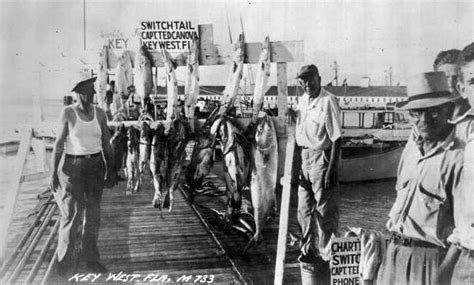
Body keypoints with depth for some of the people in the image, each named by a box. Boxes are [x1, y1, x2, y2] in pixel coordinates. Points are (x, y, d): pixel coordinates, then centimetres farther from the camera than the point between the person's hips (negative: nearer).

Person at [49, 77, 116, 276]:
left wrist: (111, 171, 7)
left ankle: (91, 258, 21)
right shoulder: (68, 113, -7)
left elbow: (106, 144, 8)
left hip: (96, 165, 4)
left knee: (93, 213, 8)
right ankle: (64, 260, 15)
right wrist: (54, 173, -11)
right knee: (72, 213, -1)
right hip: (72, 166, -4)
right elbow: (59, 143, -7)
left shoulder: (99, 113, 3)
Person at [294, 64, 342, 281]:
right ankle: (308, 251, 30)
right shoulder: (303, 100, 9)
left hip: (321, 156, -8)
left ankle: (326, 255, 15)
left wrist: (331, 169, -21)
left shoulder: (328, 101, -15)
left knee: (325, 210, 2)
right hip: (304, 156, 8)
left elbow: (336, 138, -17)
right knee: (304, 207, 15)